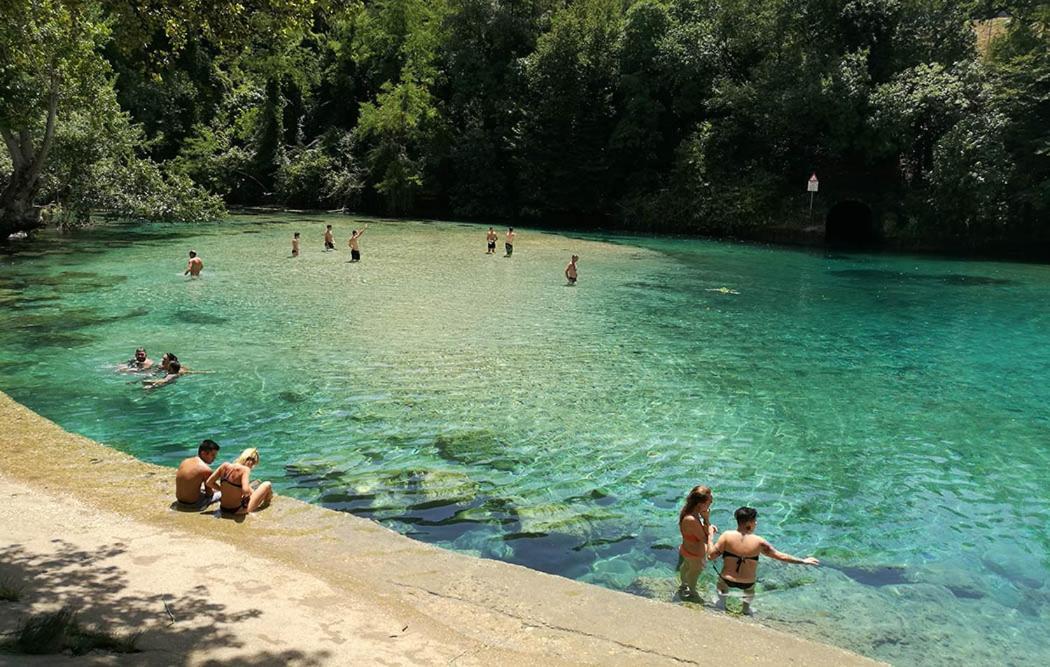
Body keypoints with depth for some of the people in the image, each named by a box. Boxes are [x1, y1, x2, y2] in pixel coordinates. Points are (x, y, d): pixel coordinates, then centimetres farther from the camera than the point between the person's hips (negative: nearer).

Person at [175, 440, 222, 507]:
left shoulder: (184, 461, 2)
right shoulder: (206, 470, -19)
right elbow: (208, 494, -9)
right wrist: (213, 491, 14)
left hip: (180, 501, 8)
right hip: (193, 503, -8)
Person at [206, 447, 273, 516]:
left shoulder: (225, 466, -4)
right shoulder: (244, 469, -20)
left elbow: (208, 482, -1)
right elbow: (245, 490, -32)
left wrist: (223, 489, 12)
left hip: (223, 508, 7)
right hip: (238, 510, -7)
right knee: (267, 485, 10)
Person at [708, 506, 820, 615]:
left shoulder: (727, 536, -18)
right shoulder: (759, 542, -15)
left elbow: (710, 556, -16)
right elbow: (782, 556, -6)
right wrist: (803, 561, 6)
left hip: (727, 580, -1)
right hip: (747, 584, 1)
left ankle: (721, 603, 48)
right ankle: (746, 608, 50)